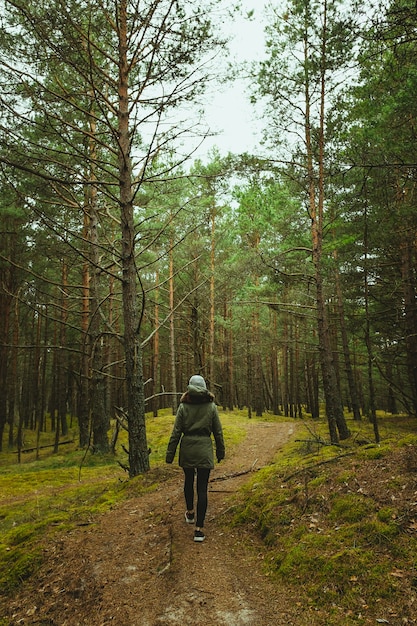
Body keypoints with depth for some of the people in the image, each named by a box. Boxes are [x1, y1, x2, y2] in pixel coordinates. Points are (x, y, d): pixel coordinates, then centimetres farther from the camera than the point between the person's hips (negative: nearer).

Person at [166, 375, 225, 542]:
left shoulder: (183, 406, -3)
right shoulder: (211, 406, -1)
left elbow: (176, 432, -4)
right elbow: (218, 431, 3)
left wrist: (170, 453, 3)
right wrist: (220, 451, 15)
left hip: (187, 448, 1)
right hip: (204, 449, -1)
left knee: (188, 481, 24)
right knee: (202, 488, 3)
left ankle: (190, 513, 42)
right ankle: (199, 528, 1)